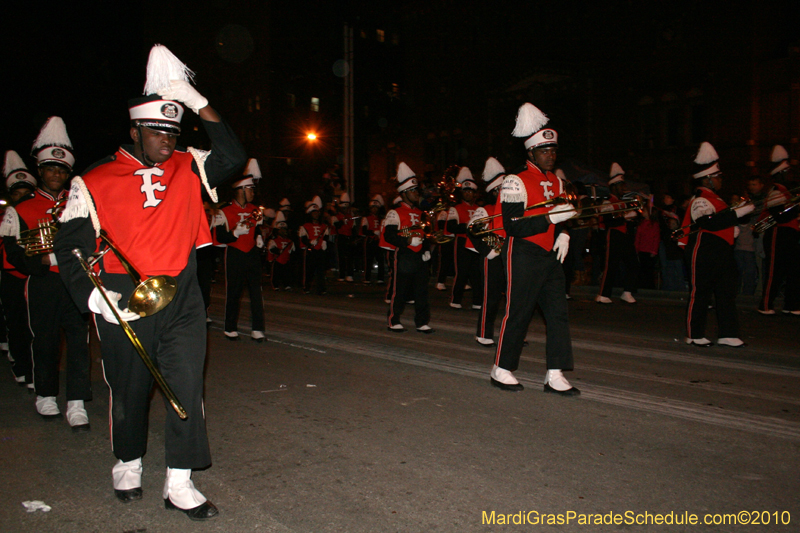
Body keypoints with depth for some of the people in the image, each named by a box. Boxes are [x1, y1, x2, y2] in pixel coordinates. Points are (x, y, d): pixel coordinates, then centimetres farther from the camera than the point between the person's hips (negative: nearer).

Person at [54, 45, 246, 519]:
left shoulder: (187, 168, 5)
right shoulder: (94, 183, -1)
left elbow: (232, 156, -9)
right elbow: (71, 247, -1)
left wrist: (193, 99, -11)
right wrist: (92, 295, -16)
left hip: (182, 299, 1)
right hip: (125, 303, -1)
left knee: (187, 387, -1)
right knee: (129, 390, 14)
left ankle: (180, 484, 11)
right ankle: (129, 465, 39)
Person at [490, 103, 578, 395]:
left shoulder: (556, 182, 15)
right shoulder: (516, 183, -10)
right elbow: (513, 227, -18)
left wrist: (563, 233, 5)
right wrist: (549, 218, -23)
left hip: (551, 257, 8)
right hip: (524, 258, -8)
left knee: (558, 313, 3)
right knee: (518, 314, -1)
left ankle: (555, 375, 10)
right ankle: (501, 370, 15)